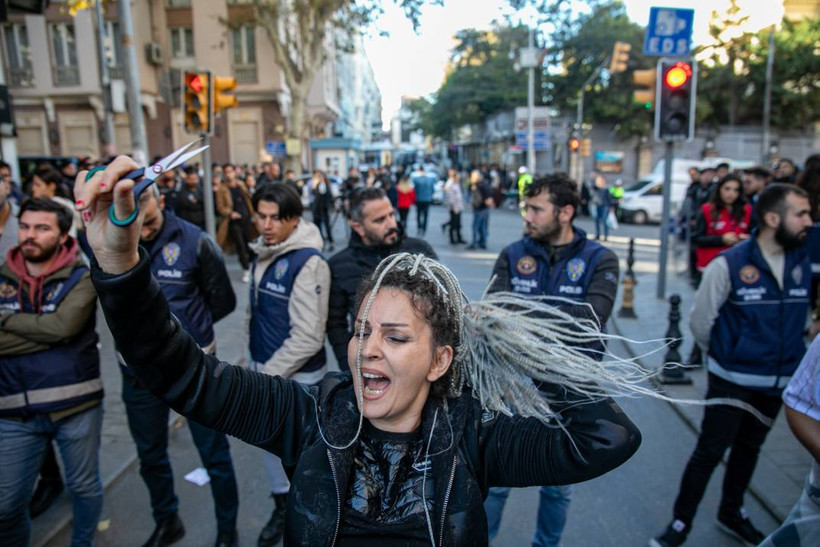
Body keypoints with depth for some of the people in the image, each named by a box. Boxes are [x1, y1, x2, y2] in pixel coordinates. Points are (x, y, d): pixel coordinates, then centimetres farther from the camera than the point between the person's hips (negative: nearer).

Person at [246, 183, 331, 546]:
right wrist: (258, 366, 12)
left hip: (296, 376, -7)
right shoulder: (262, 252, 3)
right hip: (263, 367, 7)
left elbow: (308, 336, -24)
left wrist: (270, 374, -17)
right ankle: (282, 504, 44)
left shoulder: (308, 262, -22)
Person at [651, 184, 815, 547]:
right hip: (732, 381, -5)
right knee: (709, 452, 3)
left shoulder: (803, 263, -4)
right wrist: (723, 355, 3)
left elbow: (797, 319, 7)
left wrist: (786, 356, 6)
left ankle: (731, 513, 41)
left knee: (749, 448, 20)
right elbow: (700, 320, -10)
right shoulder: (729, 264, -19)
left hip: (778, 381, 5)